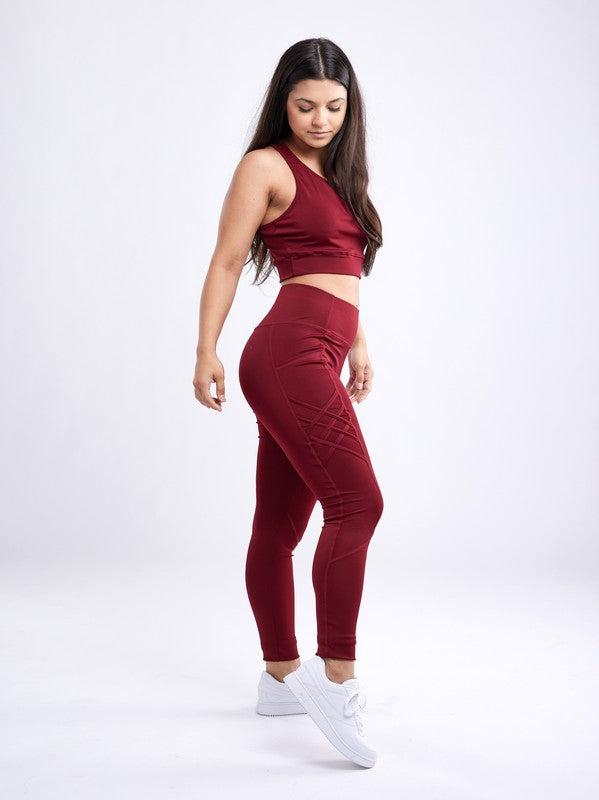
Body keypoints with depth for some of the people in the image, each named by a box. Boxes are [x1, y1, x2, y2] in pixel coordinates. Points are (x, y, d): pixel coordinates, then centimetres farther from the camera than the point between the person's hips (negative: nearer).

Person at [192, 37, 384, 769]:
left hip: (314, 359, 8)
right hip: (291, 351, -8)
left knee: (279, 526, 11)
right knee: (356, 501, -18)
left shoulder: (336, 172, 25)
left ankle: (281, 678, 18)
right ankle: (337, 679, -15)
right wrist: (207, 350, -11)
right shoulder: (266, 166, 2)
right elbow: (227, 260, -4)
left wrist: (358, 345, 29)